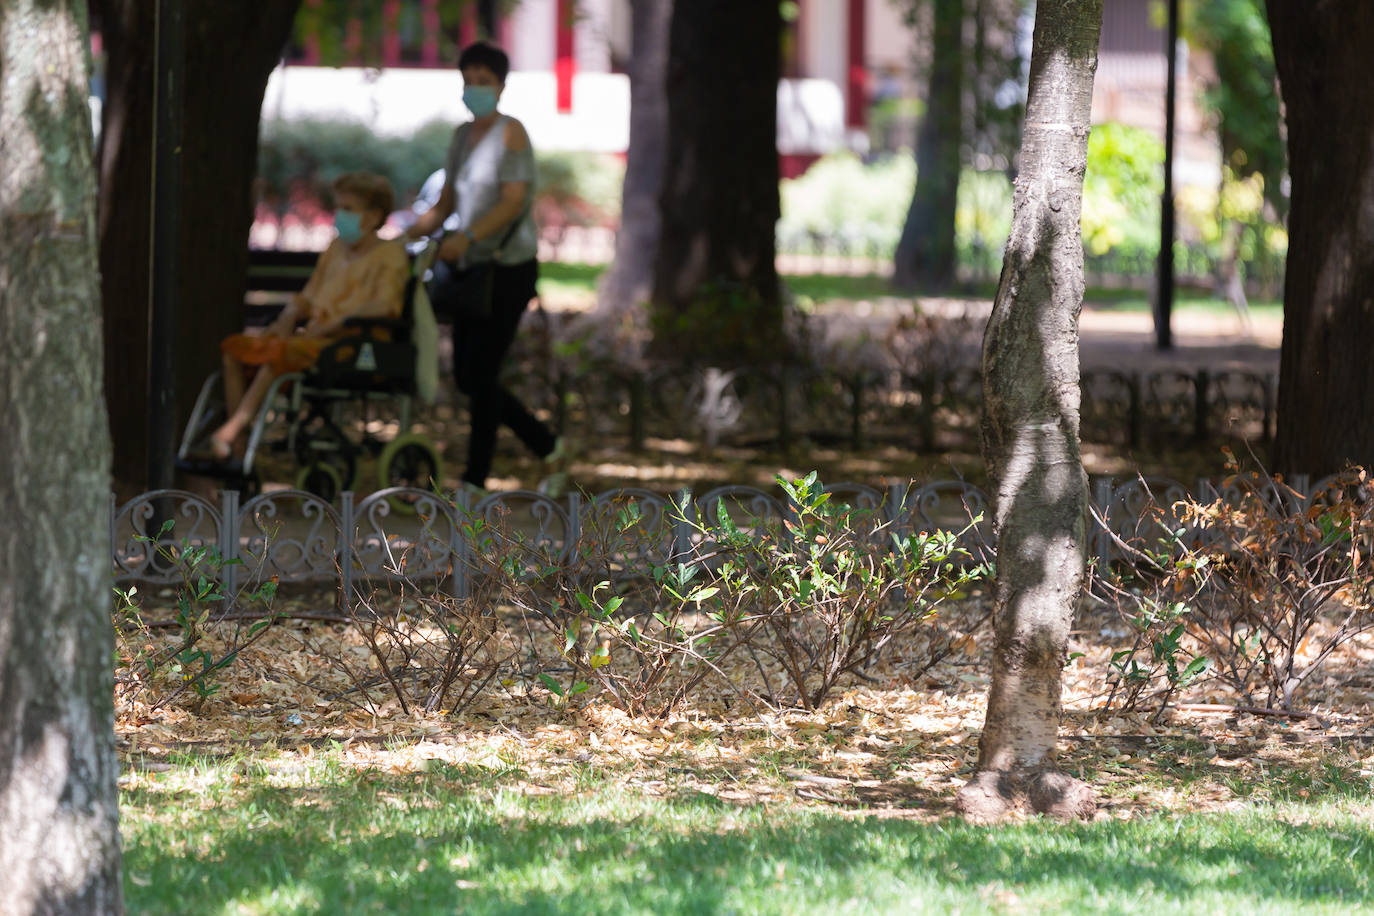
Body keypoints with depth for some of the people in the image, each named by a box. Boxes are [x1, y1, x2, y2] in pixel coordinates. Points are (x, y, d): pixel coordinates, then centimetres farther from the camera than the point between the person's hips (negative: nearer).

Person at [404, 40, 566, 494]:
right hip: (473, 267, 8)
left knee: (480, 372, -8)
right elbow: (448, 201, 16)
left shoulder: (511, 132, -9)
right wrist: (409, 233, 1)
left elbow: (514, 202, -19)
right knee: (467, 376, 8)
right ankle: (548, 447, 23)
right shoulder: (462, 135, 14)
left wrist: (468, 237, -32)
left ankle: (475, 481, -2)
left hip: (509, 267, -8)